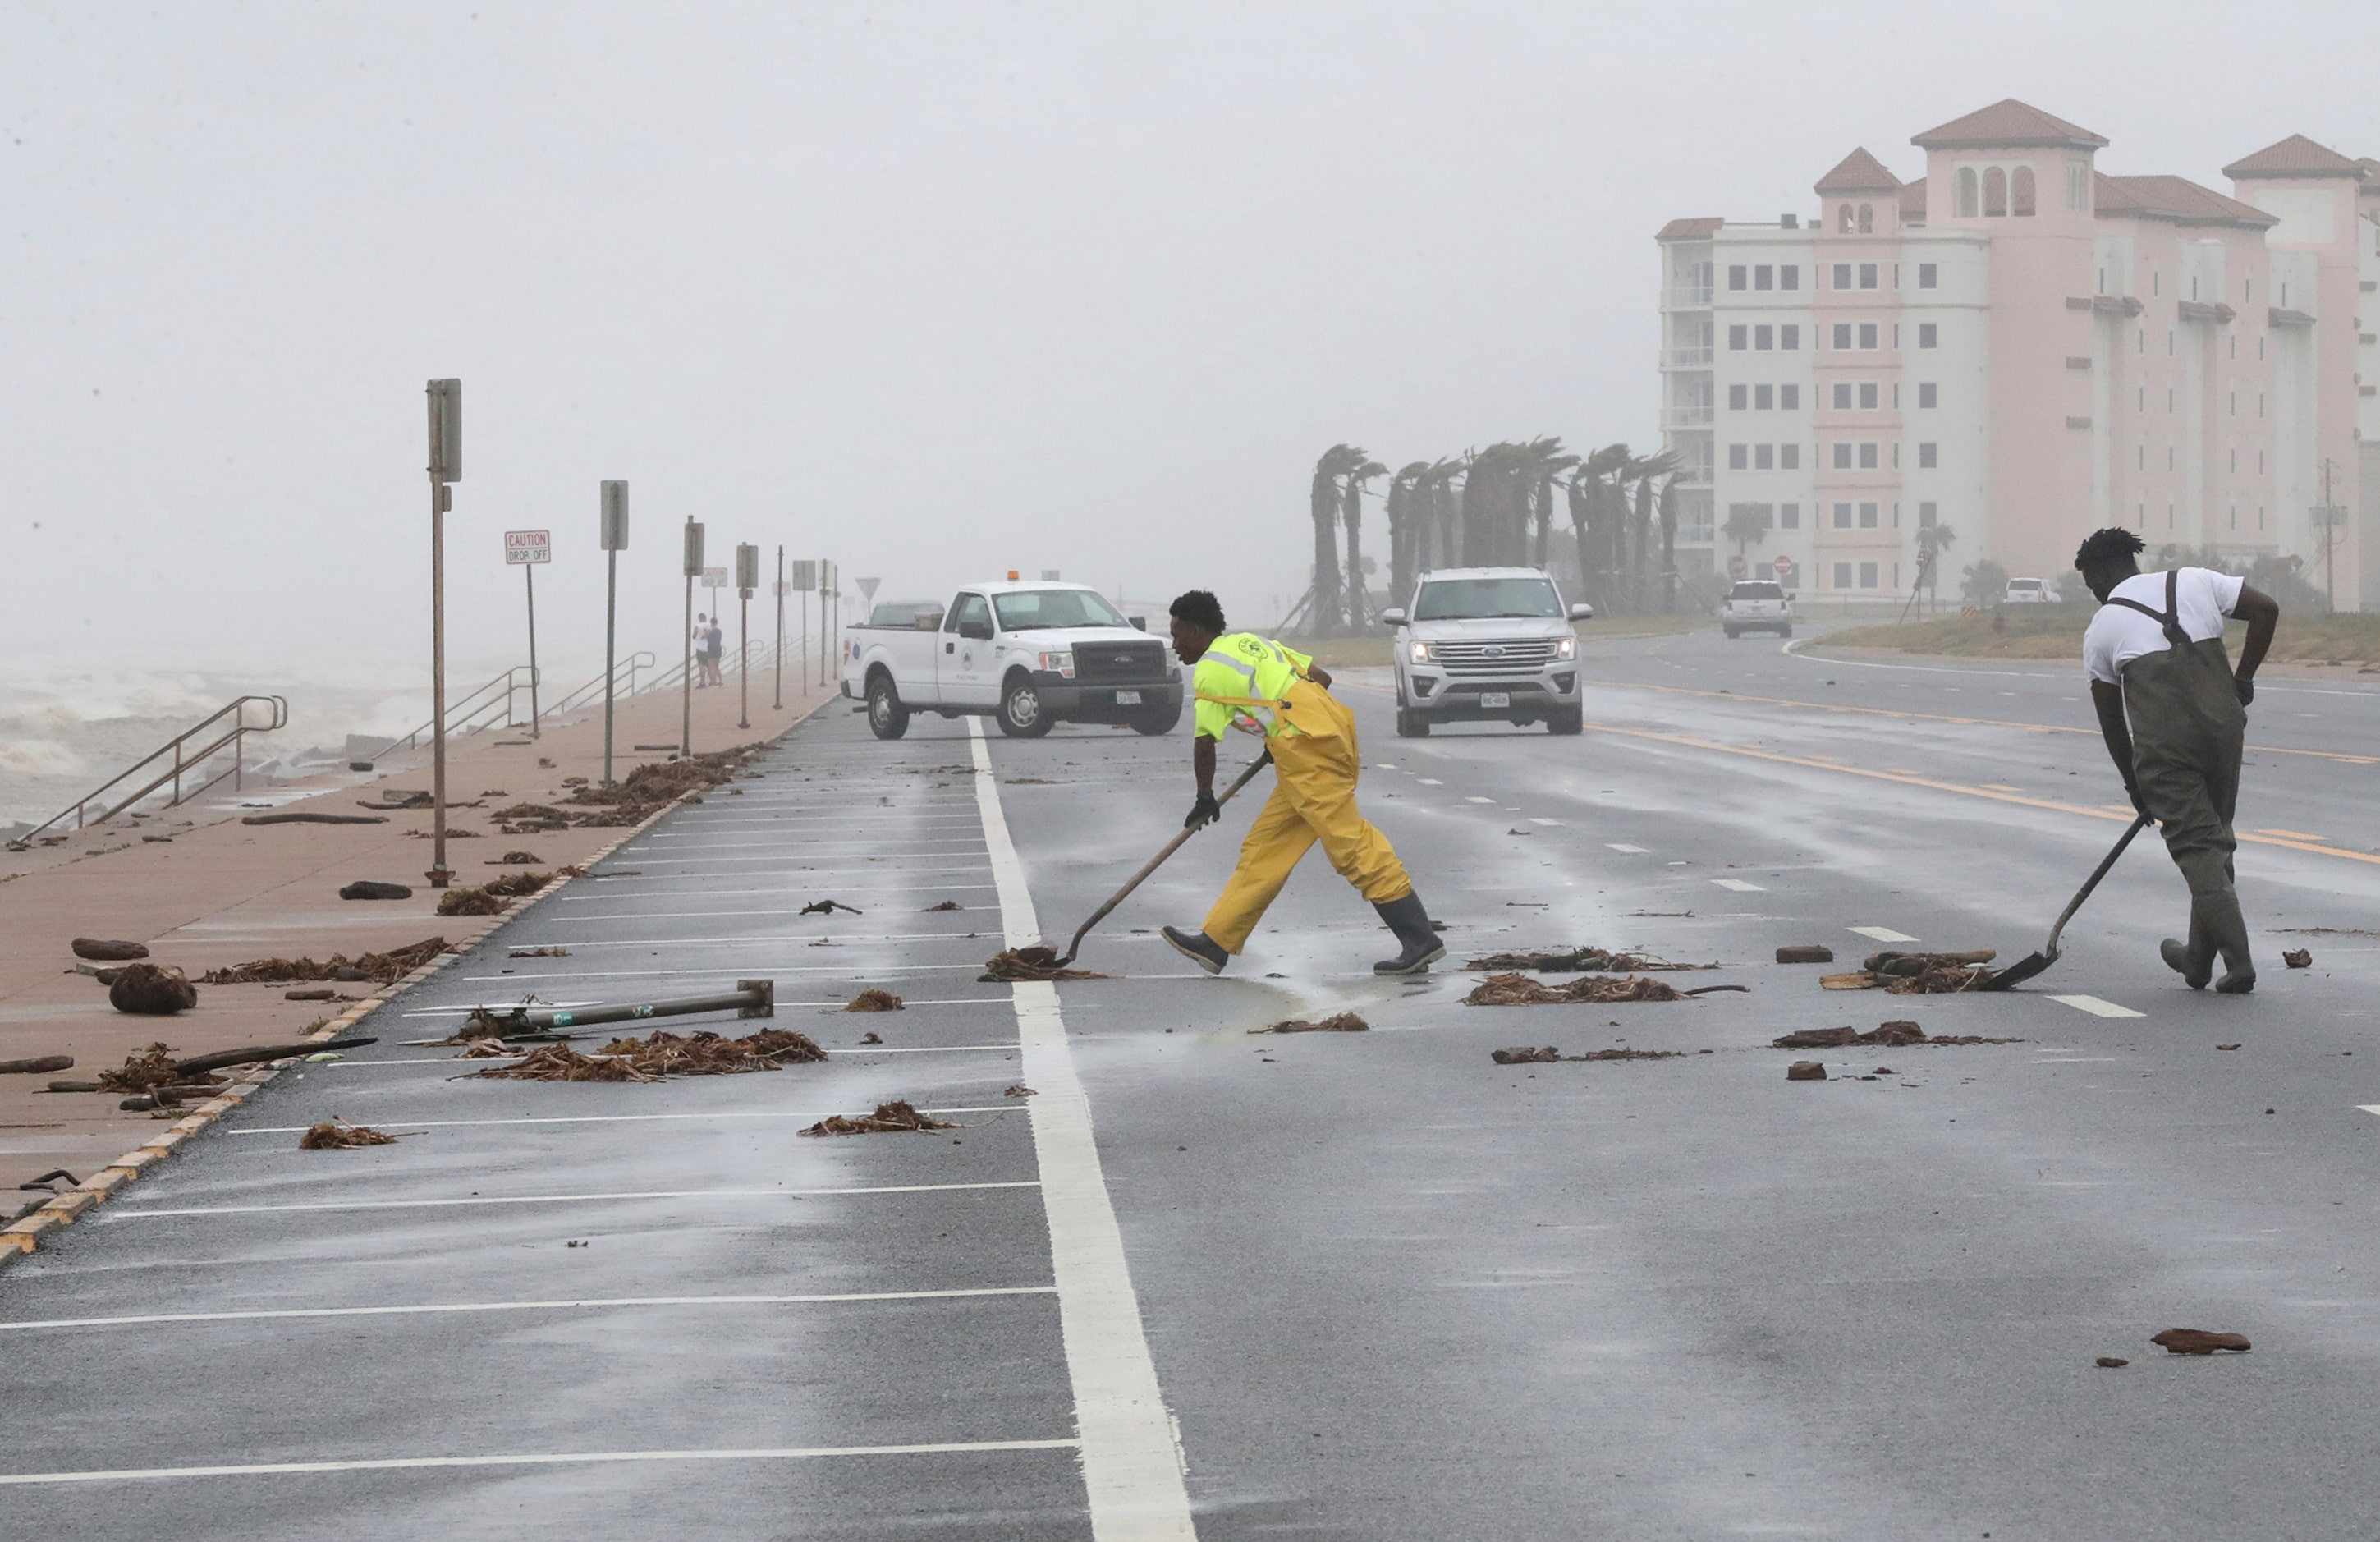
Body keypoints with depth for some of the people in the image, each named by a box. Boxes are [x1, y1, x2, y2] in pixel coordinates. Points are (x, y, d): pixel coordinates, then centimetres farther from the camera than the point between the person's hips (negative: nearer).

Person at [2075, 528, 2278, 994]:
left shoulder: (2101, 628, 11)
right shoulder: (2194, 581, 16)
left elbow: (2110, 719, 16)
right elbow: (2266, 610, 7)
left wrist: (2133, 783, 27)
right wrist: (2243, 678, 15)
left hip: (2162, 741, -3)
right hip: (2223, 724, 3)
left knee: (2197, 845, 0)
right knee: (2214, 837, 17)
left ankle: (2238, 959, -8)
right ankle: (2201, 955, 25)